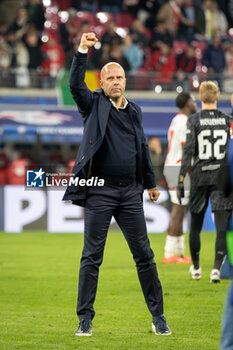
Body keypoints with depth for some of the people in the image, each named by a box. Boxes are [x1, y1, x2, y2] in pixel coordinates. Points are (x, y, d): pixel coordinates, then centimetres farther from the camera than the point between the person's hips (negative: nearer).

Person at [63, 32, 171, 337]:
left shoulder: (134, 111, 14)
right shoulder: (94, 105, 2)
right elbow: (76, 86, -16)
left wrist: (150, 183, 25)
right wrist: (82, 51, -26)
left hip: (130, 193, 3)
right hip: (99, 193, -3)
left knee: (144, 255, 5)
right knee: (92, 257, -1)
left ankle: (158, 315, 11)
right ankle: (85, 319, 4)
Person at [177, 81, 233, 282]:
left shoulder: (194, 121, -4)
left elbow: (189, 151, -8)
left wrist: (182, 178, -5)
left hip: (200, 175, 0)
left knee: (195, 226, 14)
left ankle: (196, 268, 26)